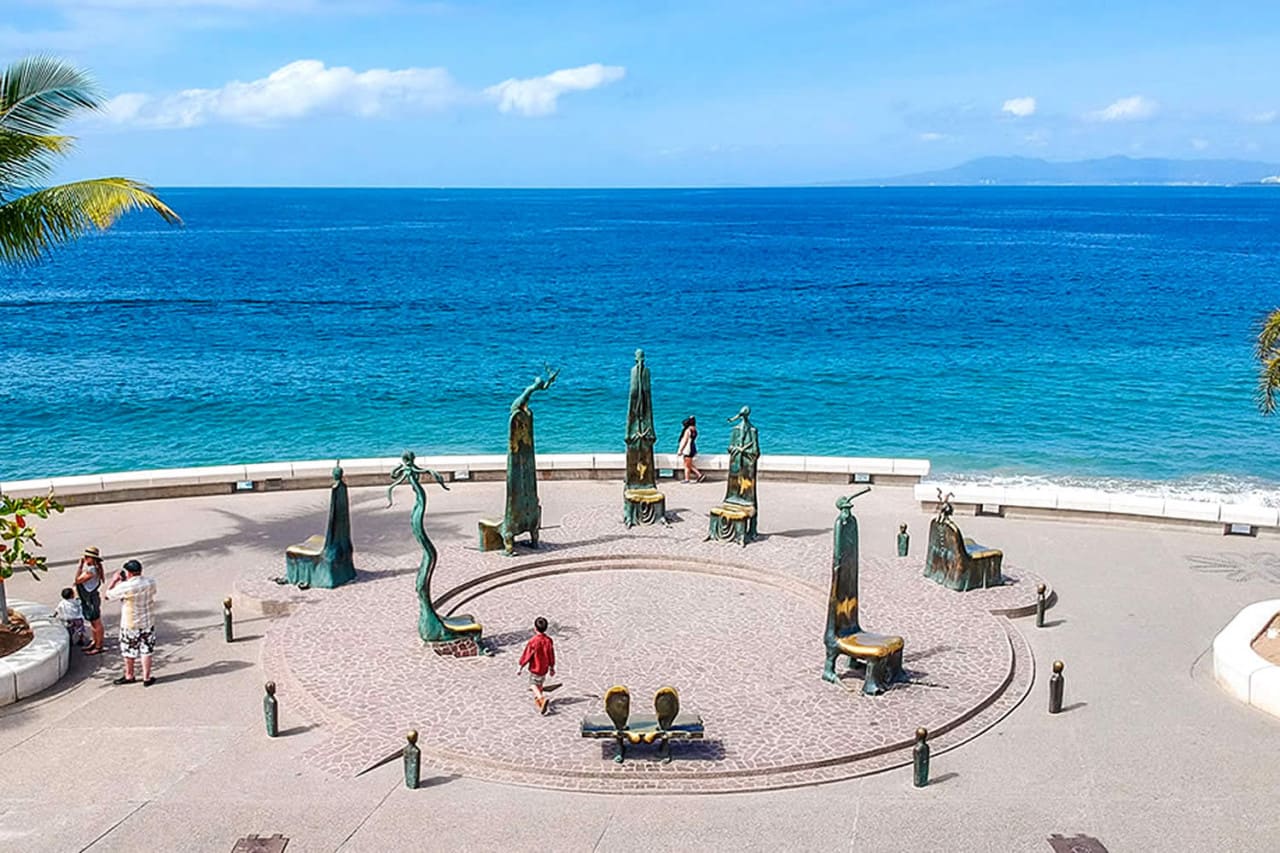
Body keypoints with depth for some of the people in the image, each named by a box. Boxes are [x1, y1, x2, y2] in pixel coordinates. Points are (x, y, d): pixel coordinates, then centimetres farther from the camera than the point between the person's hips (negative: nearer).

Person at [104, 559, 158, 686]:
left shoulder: (125, 587, -22)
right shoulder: (151, 583, -8)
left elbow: (108, 594, -8)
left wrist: (114, 580, 6)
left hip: (130, 624, -4)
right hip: (148, 623, 4)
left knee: (129, 652, 14)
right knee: (146, 651, 12)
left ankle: (129, 676, 29)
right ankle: (146, 678, 15)